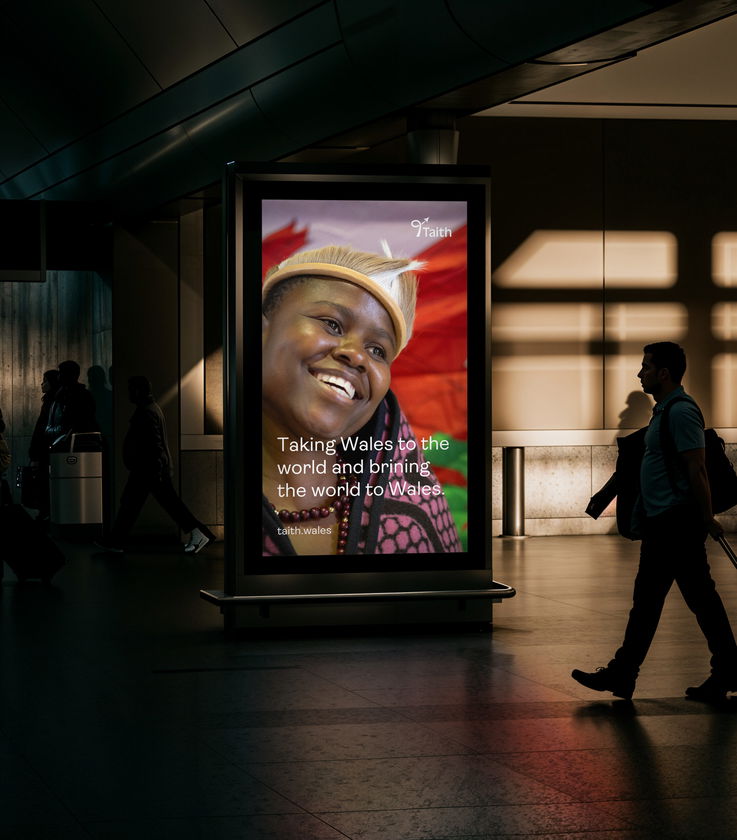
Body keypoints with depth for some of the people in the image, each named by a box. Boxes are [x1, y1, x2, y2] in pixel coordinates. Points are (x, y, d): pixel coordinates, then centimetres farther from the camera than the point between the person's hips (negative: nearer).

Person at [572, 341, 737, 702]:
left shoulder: (681, 412, -16)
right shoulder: (665, 411, 17)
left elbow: (696, 469, -20)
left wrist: (707, 519, -21)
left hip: (677, 524, -10)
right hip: (662, 522, 10)